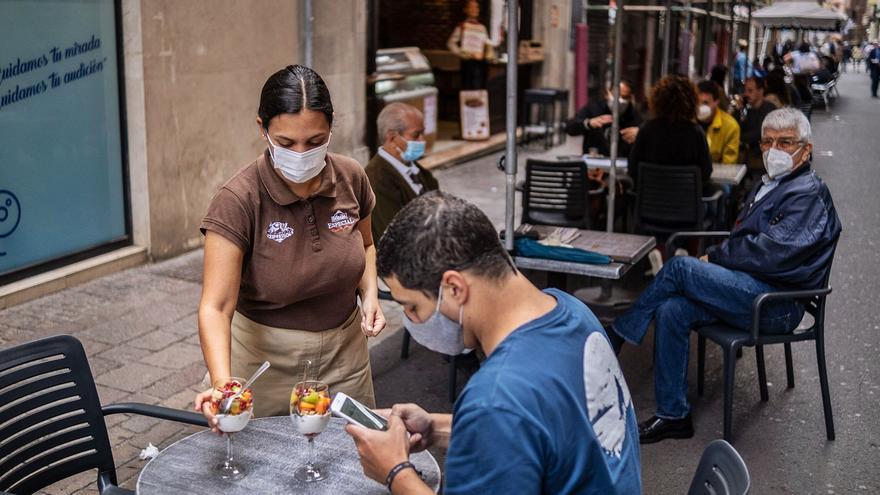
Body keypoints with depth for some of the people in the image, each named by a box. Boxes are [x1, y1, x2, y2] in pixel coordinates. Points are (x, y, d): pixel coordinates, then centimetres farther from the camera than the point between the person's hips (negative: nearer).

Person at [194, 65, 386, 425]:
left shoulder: (351, 179, -9)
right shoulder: (237, 200, -22)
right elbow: (216, 306, -25)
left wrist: (370, 294, -7)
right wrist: (222, 383, -40)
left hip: (345, 351, 4)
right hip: (268, 356, -3)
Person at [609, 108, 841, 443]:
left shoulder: (809, 195, -10)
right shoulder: (769, 186, 20)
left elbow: (771, 252, -20)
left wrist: (714, 257, -9)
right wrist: (714, 260, 1)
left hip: (777, 305, -8)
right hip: (751, 292, 8)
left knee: (680, 267, -21)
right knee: (671, 311, -15)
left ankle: (614, 339, -5)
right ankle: (673, 416, -8)